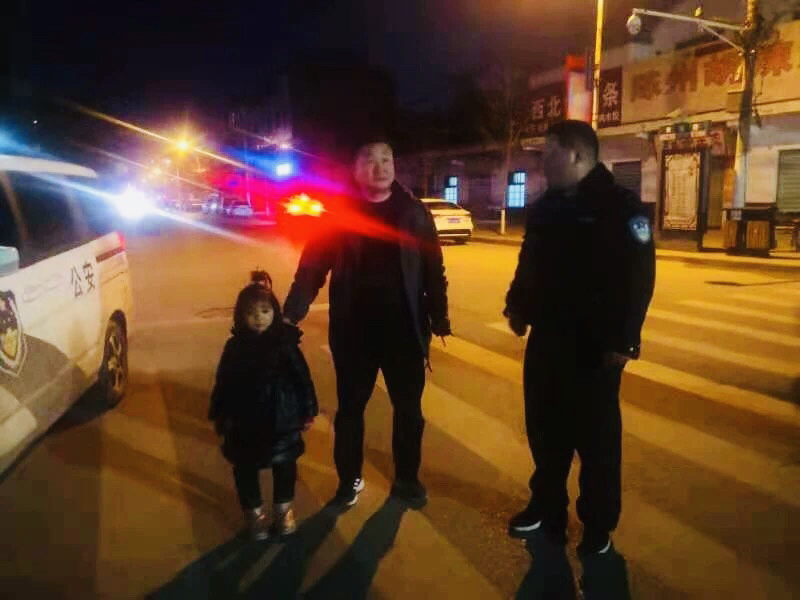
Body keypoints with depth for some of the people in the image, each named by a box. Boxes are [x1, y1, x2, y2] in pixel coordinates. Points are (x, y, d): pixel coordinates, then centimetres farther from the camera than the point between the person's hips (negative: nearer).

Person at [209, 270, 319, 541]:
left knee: (285, 465, 15)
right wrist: (220, 416, 2)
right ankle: (254, 513, 35)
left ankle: (284, 509, 38)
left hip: (282, 418, 0)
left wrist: (307, 411, -1)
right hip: (245, 421, 1)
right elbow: (223, 384, 1)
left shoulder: (286, 343, -10)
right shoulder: (235, 347, -7)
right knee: (245, 468, 13)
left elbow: (302, 378, -4)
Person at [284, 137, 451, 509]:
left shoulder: (413, 212, 2)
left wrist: (439, 317, 0)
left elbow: (433, 269, 3)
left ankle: (407, 479, 32)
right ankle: (349, 480, 32)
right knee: (350, 408, 12)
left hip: (404, 328, 1)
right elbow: (312, 266, -5)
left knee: (409, 408, 12)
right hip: (353, 330, 0)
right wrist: (292, 313, -16)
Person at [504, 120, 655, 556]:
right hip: (546, 336, 6)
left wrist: (623, 339, -18)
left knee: (596, 436, 8)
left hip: (595, 343, -6)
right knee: (544, 428, 15)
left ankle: (598, 525, 25)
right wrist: (517, 306, 8)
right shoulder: (545, 207, 10)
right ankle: (547, 507, 34)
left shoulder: (620, 206, -11)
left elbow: (638, 275, -15)